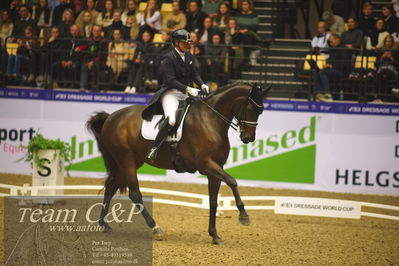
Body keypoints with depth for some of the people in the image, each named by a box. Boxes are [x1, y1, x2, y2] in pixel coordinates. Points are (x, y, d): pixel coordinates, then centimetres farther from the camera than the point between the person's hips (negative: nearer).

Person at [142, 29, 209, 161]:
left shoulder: (188, 56, 13)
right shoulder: (169, 59, -10)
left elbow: (194, 74, 17)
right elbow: (171, 80, -19)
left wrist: (202, 85, -3)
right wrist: (187, 89, -29)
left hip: (186, 93, 8)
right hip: (170, 93, -8)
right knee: (171, 120, -32)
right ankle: (154, 148, -22)